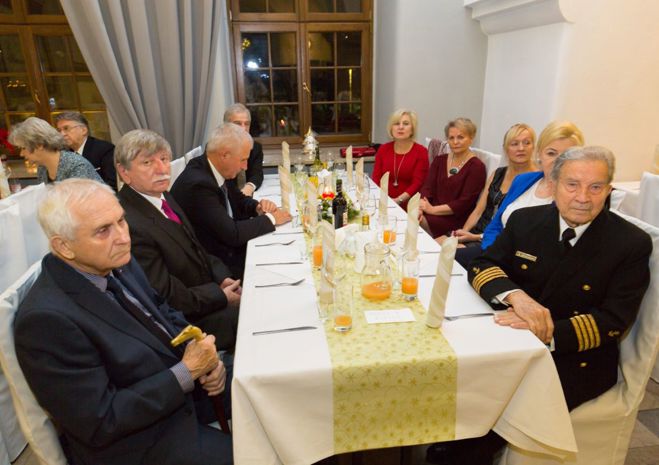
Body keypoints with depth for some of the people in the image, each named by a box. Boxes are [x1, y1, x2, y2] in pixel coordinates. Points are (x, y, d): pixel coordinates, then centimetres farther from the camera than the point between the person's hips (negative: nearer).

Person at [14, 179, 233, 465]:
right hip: (140, 441, -7)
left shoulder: (118, 263, -3)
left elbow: (166, 317, 10)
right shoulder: (47, 318, -25)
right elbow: (100, 423, -22)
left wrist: (204, 357, -8)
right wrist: (187, 371, -21)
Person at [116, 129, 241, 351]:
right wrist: (222, 296, -14)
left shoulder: (164, 198, 1)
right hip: (185, 321, -8)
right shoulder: (130, 226, -27)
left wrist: (222, 278, -4)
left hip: (207, 292, 8)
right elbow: (168, 298, -23)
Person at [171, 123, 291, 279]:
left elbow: (238, 199, 15)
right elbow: (231, 234, -27)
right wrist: (270, 219, -15)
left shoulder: (215, 169, -2)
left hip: (227, 247, 8)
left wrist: (258, 207, -6)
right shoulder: (197, 184, -28)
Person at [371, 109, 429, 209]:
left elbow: (417, 184, -8)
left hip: (408, 206, -2)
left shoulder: (421, 152, -1)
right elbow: (376, 178, 5)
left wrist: (398, 201, -20)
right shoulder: (383, 149, 10)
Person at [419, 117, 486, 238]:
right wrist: (420, 208, -17)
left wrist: (433, 209, -17)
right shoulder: (439, 160, 14)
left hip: (457, 220, -5)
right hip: (434, 215, 5)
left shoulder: (476, 167, -3)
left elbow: (464, 203, -11)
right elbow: (427, 188, 4)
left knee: (419, 223, -29)